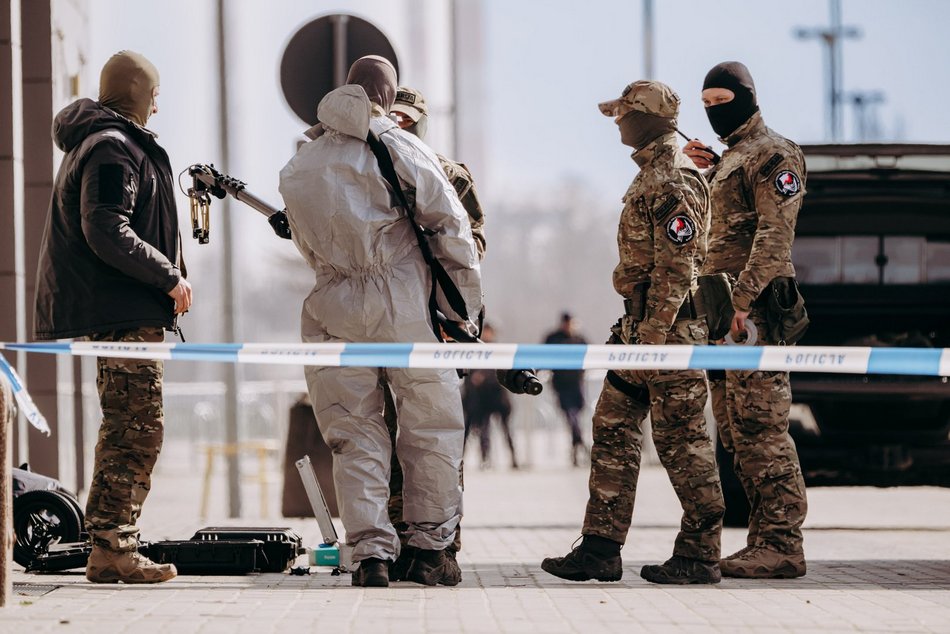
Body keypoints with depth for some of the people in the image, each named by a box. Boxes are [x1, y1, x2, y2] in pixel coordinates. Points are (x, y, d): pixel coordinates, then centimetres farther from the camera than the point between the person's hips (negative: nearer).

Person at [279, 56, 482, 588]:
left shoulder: (303, 163, 12)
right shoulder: (402, 148, -1)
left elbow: (306, 244, 15)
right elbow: (452, 227, -3)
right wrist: (464, 309, 3)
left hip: (334, 304, 3)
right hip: (403, 302, -3)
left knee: (355, 433, 7)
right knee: (432, 424, 9)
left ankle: (372, 553, -1)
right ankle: (430, 549, 11)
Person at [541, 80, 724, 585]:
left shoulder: (674, 182, -16)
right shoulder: (652, 174, 17)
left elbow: (676, 269, -21)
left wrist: (653, 336, -23)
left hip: (670, 326, -11)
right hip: (642, 323, 11)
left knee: (681, 439, -4)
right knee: (613, 428, 8)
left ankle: (699, 555, 3)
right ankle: (601, 548, 9)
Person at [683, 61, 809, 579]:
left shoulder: (773, 155, -6)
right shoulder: (725, 160, 23)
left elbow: (773, 234, -16)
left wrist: (743, 300, -24)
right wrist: (701, 171, 15)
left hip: (754, 308, -10)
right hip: (723, 309, 10)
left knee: (761, 428, -12)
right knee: (736, 433, 9)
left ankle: (781, 545, -11)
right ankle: (764, 538, 12)